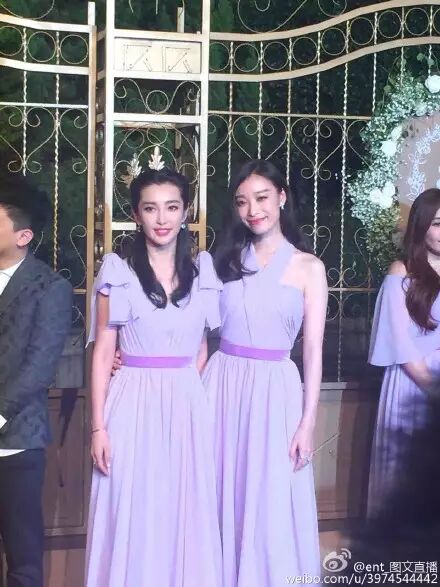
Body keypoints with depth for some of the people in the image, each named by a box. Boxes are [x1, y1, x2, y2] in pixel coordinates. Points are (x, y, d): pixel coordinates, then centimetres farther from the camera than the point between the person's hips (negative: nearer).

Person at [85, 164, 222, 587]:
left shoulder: (203, 272, 5)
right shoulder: (118, 273, -2)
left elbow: (204, 348, 12)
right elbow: (103, 353, -2)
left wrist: (186, 390, 1)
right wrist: (98, 426, -6)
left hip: (187, 404, 2)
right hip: (133, 405, -2)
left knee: (186, 514, 9)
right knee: (131, 516, 4)